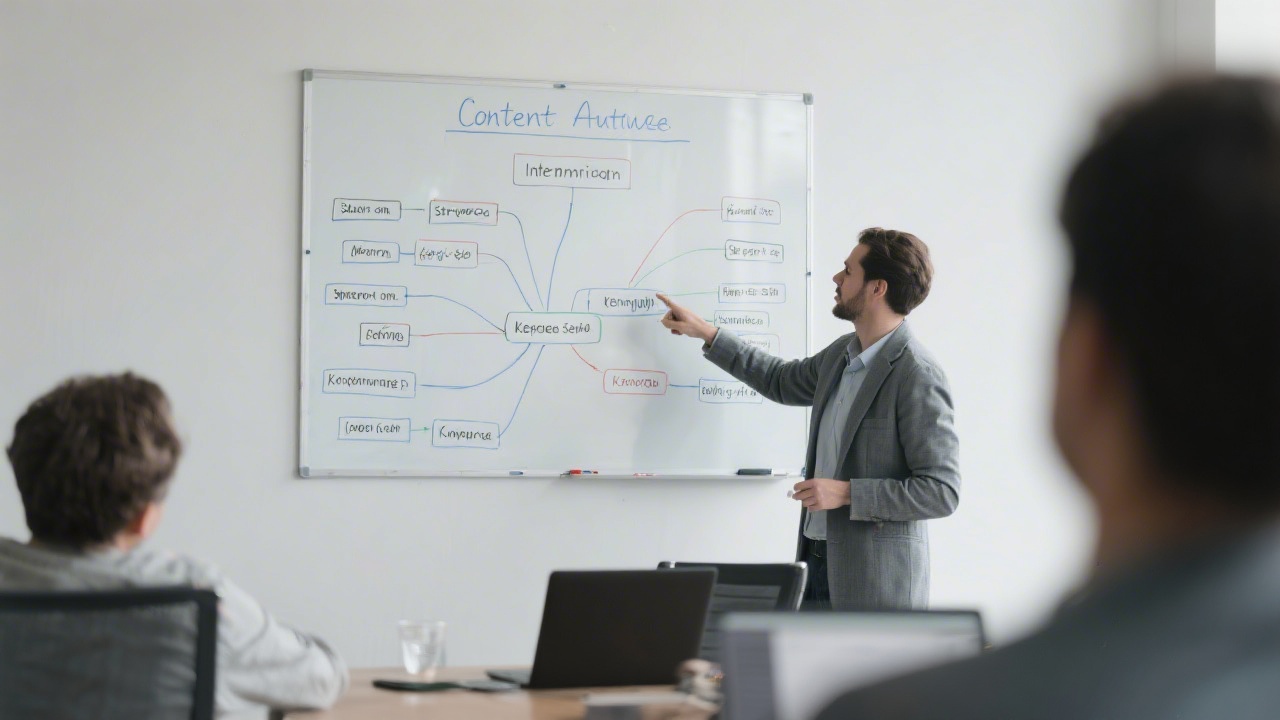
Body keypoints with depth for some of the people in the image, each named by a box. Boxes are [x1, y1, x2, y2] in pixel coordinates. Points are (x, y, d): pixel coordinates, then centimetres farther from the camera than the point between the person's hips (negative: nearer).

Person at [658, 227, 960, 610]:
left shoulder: (918, 376, -18)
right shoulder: (843, 353, 9)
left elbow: (941, 491, -19)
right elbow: (781, 380, 29)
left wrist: (847, 493, -21)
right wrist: (706, 334, 27)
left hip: (877, 577, -8)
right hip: (817, 560, 8)